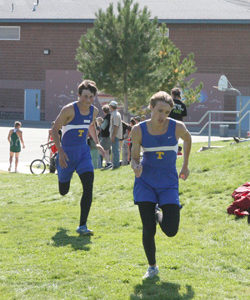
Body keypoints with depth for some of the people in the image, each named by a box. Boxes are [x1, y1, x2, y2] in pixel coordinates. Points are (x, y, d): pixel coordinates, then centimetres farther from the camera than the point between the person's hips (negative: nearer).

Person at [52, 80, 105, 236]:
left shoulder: (94, 111, 0)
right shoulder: (69, 110, -18)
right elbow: (54, 129, -13)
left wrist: (97, 143, 12)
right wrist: (60, 151, -22)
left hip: (83, 152, 4)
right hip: (67, 152, -4)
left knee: (88, 187, -15)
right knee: (64, 191, 12)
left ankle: (82, 226, -11)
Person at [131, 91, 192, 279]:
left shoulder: (177, 127, -11)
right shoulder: (139, 130, -11)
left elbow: (188, 139, 13)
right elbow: (134, 158, -3)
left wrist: (185, 166, 15)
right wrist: (136, 167, -26)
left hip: (169, 184, 0)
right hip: (145, 183, 0)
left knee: (171, 231, -7)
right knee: (148, 231, -5)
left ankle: (158, 214, 28)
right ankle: (152, 267, 18)